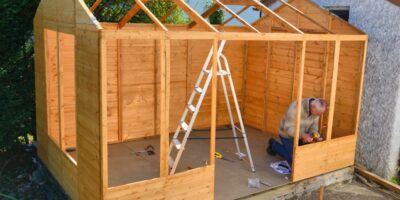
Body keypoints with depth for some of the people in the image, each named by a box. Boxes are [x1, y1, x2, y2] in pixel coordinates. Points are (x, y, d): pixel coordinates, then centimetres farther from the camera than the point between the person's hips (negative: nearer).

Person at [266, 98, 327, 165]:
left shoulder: (317, 109, -17)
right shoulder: (295, 107, -36)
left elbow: (314, 125, -5)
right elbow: (288, 128, -31)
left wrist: (312, 134, -26)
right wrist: (302, 135, -43)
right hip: (288, 134, -6)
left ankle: (288, 147, 28)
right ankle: (273, 145, 13)